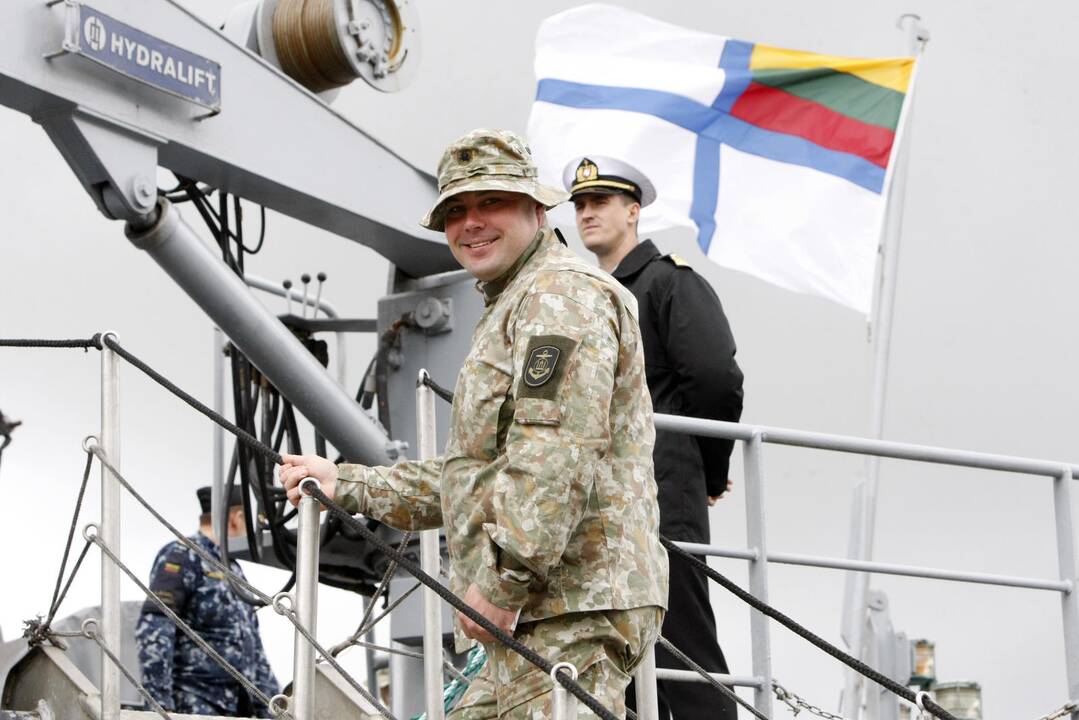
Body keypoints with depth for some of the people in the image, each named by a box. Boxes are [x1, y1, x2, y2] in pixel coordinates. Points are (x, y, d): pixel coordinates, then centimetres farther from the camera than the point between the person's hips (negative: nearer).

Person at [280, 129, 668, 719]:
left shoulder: (561, 293, -7)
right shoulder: (511, 309, 29)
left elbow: (557, 454, -21)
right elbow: (474, 480, 32)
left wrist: (502, 579, -22)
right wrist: (346, 484, 29)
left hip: (574, 609, -11)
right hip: (536, 616, 11)